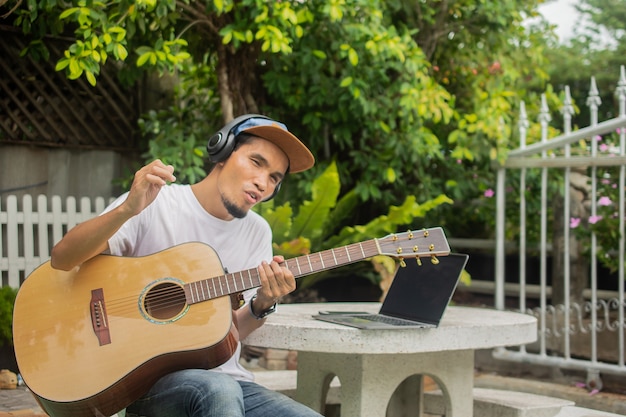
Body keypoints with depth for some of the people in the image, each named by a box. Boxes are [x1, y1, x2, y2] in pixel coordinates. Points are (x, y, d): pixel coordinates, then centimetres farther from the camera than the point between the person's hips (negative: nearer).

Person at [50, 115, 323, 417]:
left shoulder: (256, 233, 9)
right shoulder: (152, 205, -7)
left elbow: (232, 332, 7)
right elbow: (61, 259, -16)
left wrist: (262, 305, -15)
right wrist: (127, 210, -32)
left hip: (224, 377, 5)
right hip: (148, 378, -5)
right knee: (218, 391, -36)